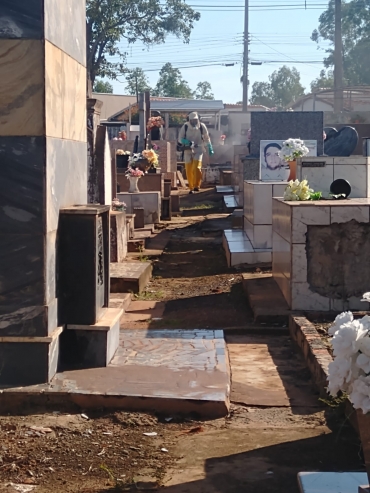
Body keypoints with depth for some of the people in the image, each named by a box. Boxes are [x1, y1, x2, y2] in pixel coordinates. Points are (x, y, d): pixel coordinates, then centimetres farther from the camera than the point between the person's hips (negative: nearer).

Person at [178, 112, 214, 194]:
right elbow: (180, 139, -1)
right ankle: (191, 188, 15)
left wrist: (210, 149, 13)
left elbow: (207, 138, 9)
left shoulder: (202, 126, -4)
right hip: (188, 151, 2)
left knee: (197, 168, -18)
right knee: (189, 170, 3)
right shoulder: (185, 127, -3)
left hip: (198, 150, -2)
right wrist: (187, 142, -22)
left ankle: (197, 186, -11)